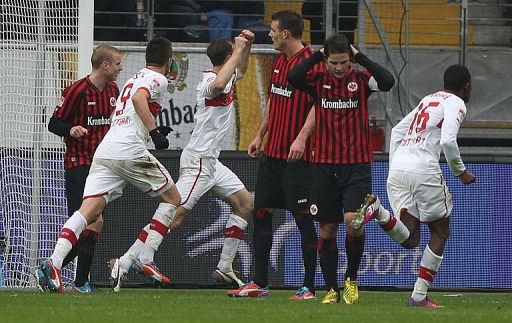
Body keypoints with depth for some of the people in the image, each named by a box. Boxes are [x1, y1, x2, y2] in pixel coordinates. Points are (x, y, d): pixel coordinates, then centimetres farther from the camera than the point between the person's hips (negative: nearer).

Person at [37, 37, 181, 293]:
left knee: (89, 211, -6)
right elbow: (139, 99, -17)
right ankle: (145, 257, 2)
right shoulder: (157, 79, 3)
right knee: (172, 198, 12)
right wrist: (154, 132, -19)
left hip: (104, 151, 7)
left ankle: (55, 260, -27)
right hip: (130, 151, -7)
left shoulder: (133, 79, 29)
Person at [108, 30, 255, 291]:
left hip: (211, 162, 10)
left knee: (245, 203, 14)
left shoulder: (226, 76, 13)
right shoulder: (210, 81, -16)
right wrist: (239, 50, -32)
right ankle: (125, 262, -19)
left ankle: (225, 268, 16)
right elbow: (218, 86, -42)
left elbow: (240, 70, 36)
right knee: (174, 215, -16)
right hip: (198, 160, -10)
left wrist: (247, 45, 16)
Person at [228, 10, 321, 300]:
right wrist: (261, 135, 21)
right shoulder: (279, 61, 14)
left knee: (302, 217, -5)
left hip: (297, 155, -9)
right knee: (261, 213, 8)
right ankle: (260, 284, 14)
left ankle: (309, 287, 0)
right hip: (272, 152, 9)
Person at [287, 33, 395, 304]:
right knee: (327, 228, 4)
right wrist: (318, 56, -10)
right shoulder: (319, 81, 3)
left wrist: (359, 56, -13)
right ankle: (331, 289, 14)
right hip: (325, 164, 2)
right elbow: (293, 77, -16)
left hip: (357, 164, -2)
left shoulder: (361, 80, 0)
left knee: (352, 220, -17)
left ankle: (352, 278, 5)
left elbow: (387, 81, -19)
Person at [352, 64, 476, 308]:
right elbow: (448, 141, -14)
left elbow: (396, 131, 24)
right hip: (424, 169, -6)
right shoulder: (456, 104, 1)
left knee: (409, 240, 3)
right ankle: (419, 296, 6)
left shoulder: (427, 100, 25)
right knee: (440, 231, 12)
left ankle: (378, 210, -24)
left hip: (397, 168, 6)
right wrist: (460, 172, 0)